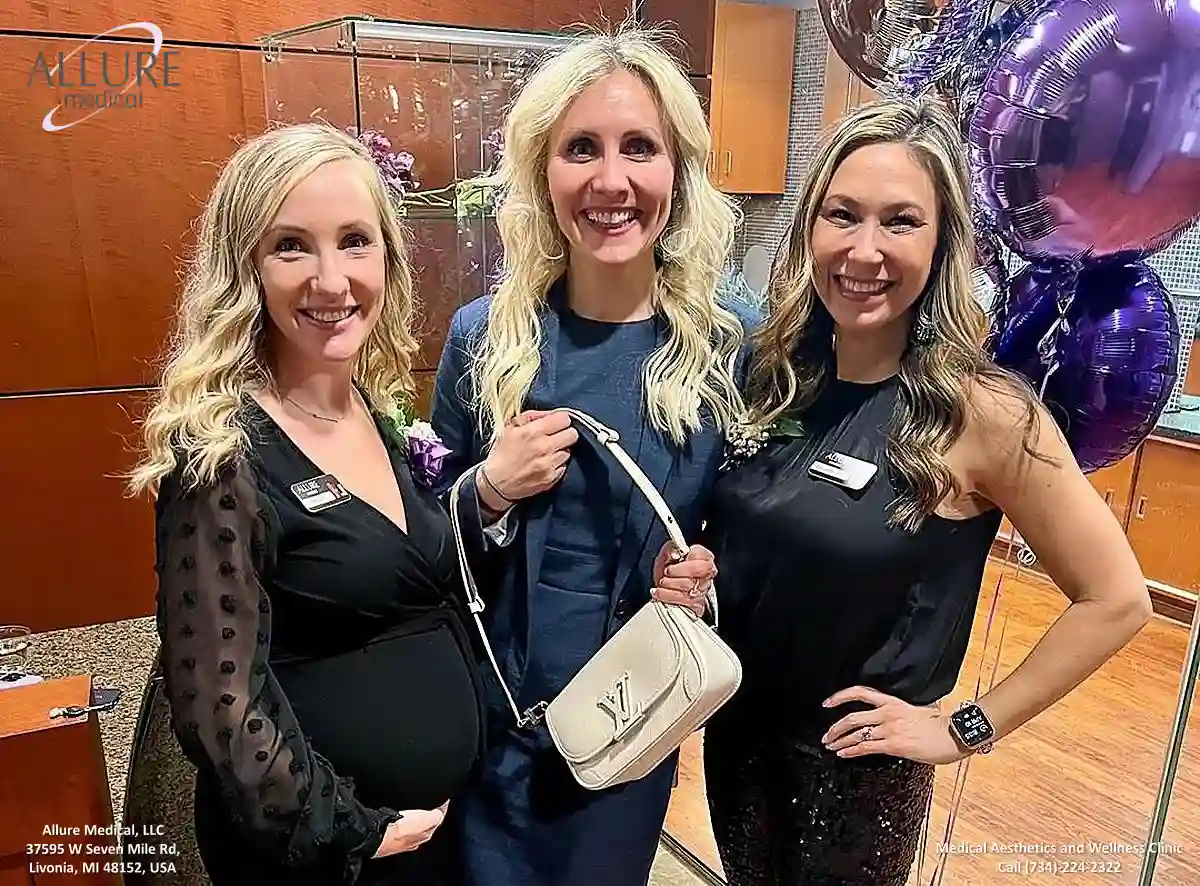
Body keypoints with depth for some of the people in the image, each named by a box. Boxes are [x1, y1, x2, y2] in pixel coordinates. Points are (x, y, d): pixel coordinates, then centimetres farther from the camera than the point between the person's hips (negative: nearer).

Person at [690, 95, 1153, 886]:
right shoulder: (771, 375, -7)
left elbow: (1116, 600, -13)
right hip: (734, 732, 4)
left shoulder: (981, 411, -21)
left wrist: (967, 729, -11)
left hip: (858, 766, -4)